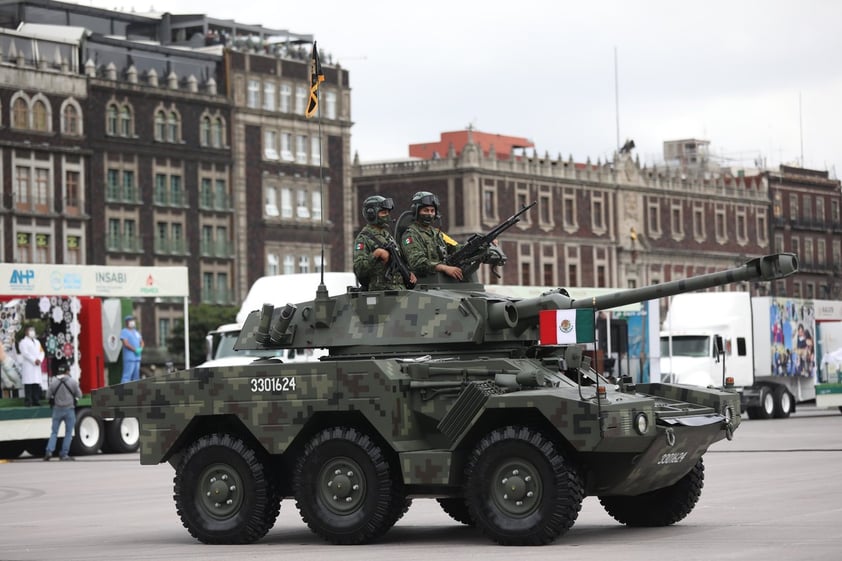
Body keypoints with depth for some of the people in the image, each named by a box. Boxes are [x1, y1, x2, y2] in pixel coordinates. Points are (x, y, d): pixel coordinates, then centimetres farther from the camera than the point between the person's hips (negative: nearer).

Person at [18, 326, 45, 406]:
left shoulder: (37, 342, 24)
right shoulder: (23, 342, 2)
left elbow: (41, 352, 16)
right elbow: (25, 353, -10)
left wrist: (40, 360, -4)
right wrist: (34, 360, -15)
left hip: (37, 366, 6)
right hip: (28, 366, -6)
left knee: (36, 384, 0)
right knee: (28, 384, -11)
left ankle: (36, 400, 0)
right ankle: (28, 401, -13)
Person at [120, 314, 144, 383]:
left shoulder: (136, 332, 20)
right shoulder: (124, 332, -4)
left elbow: (141, 342, 22)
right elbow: (126, 344, -13)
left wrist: (140, 349, 0)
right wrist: (135, 350, -13)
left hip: (137, 357, 8)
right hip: (129, 358, -8)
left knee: (136, 377, 9)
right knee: (127, 376, -16)